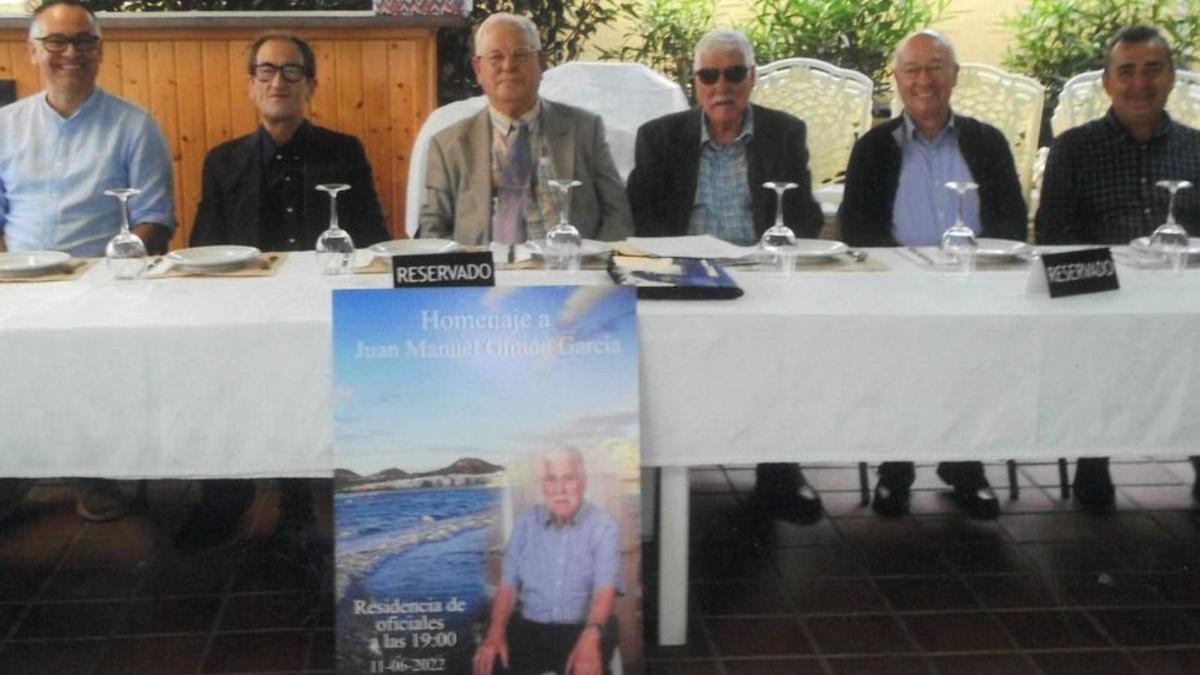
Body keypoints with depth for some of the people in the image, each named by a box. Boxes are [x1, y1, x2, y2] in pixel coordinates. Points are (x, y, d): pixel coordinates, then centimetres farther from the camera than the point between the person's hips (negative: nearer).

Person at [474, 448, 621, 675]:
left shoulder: (603, 526, -3)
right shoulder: (525, 523, 7)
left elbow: (605, 590, -14)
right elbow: (508, 584, 3)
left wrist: (590, 637, -34)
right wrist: (495, 632, -17)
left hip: (582, 627, -2)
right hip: (529, 626, 3)